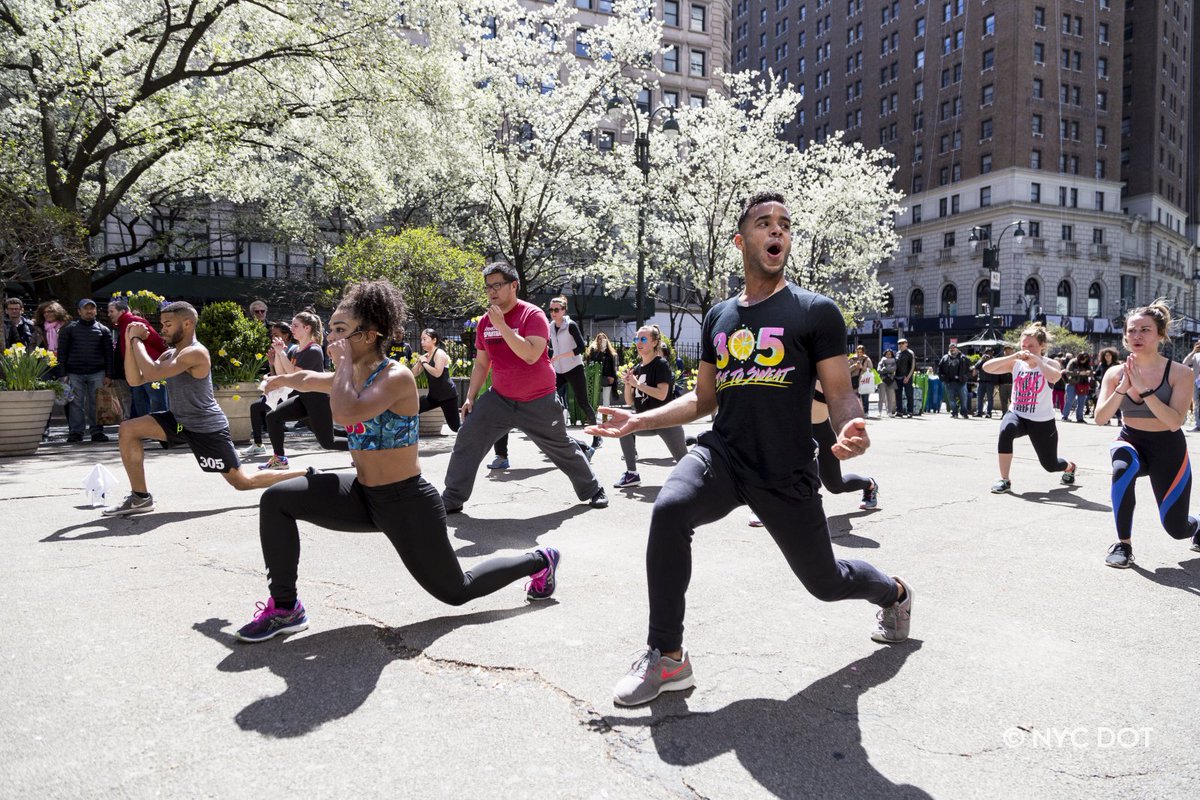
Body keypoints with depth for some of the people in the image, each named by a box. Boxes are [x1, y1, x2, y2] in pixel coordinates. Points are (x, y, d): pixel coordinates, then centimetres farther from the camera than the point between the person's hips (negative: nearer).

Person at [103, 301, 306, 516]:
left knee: (243, 483, -3)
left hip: (207, 428, -8)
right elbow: (135, 380, 3)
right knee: (128, 430, -3)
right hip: (180, 422, 8)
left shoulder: (195, 353, -22)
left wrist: (137, 340, -21)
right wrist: (130, 343, -5)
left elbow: (152, 373, -32)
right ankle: (140, 498, 4)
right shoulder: (170, 354, 9)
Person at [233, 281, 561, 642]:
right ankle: (285, 607, 6)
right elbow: (308, 380, 29)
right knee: (276, 500, -4)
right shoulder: (351, 376, 5)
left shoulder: (396, 376, -21)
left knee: (456, 591, 8)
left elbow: (346, 412, -39)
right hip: (363, 496, 8)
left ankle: (540, 560, 30)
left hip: (407, 503, -7)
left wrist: (344, 362, -25)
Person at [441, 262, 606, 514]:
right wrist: (470, 397, 6)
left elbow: (531, 355, -30)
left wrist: (501, 325, -29)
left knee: (562, 448, 8)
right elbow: (481, 363, 11)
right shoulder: (485, 322, 2)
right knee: (467, 440, -5)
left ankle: (593, 491, 29)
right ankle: (452, 500, 6)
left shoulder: (533, 314, -15)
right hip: (499, 399, 5)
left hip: (538, 402, -4)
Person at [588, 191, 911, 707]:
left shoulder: (816, 311, -2)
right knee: (669, 510, -29)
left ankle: (893, 592, 50)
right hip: (722, 453, 3)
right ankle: (667, 658, -13)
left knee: (825, 582, 12)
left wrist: (850, 429, -29)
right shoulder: (718, 317, 11)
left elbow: (840, 394, -6)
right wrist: (640, 420, 8)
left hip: (786, 474, -2)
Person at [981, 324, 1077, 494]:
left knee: (1050, 464, 11)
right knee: (1006, 431, -36)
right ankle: (1004, 480, -25)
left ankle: (1069, 466, 53)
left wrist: (1036, 359, -28)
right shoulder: (1016, 364, -1)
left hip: (1042, 421, -1)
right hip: (1017, 414, 1)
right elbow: (986, 367, -14)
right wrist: (1012, 356, -21)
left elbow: (1055, 377, -33)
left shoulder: (1050, 364, -8)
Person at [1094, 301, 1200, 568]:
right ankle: (1123, 544, -20)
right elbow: (1100, 418, -14)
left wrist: (1143, 388, -32)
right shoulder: (1115, 373, -6)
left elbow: (1175, 422, -25)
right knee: (1123, 467, -38)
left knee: (1176, 528, 4)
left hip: (1168, 449, -1)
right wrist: (1123, 388, -27)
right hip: (1130, 442, 1)